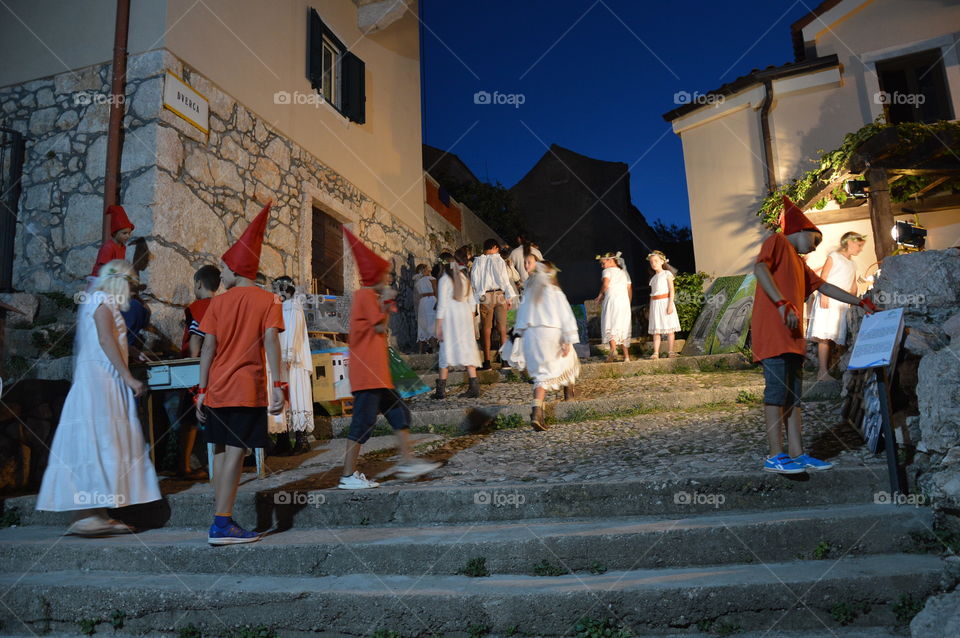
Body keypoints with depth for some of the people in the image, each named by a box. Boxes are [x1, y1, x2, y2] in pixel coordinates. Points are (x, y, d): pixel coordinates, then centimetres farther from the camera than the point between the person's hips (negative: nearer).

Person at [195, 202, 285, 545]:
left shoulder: (219, 301, 6)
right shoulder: (267, 300, 0)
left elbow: (208, 347, 3)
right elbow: (270, 340, -12)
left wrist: (202, 391, 6)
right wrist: (278, 385, -14)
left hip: (217, 389, 4)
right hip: (248, 389, -3)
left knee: (222, 451, 13)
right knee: (236, 452, -4)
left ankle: (223, 520, 18)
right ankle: (222, 524, -6)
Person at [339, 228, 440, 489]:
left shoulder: (371, 297, 21)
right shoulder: (366, 295, -11)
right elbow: (381, 328, -15)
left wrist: (384, 308, 8)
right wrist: (385, 308, 1)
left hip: (378, 372, 11)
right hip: (367, 372, -11)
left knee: (399, 412, 12)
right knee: (364, 420, -7)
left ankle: (408, 461, 16)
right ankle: (348, 476, 0)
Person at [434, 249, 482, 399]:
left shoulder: (444, 279, -7)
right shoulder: (465, 277, 10)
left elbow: (442, 303, -10)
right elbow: (471, 301, 12)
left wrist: (438, 325, -7)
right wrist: (471, 318, 19)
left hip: (450, 316, -5)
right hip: (466, 315, 5)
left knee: (447, 349, 0)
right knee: (467, 348, 5)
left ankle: (441, 389, 3)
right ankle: (473, 386, 1)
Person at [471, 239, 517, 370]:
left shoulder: (477, 261, 5)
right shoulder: (498, 259, 1)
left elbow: (473, 281, 2)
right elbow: (504, 279, -2)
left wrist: (476, 298, 6)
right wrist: (509, 298, 2)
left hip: (484, 297, 1)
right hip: (499, 295, -1)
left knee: (486, 330, 4)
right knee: (502, 328, 3)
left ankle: (487, 362, 5)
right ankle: (505, 360, 3)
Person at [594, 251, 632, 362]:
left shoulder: (607, 271, 3)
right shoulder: (624, 272, 23)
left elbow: (605, 284, -16)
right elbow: (630, 290, 20)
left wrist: (601, 294, -1)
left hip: (612, 299, -6)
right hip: (624, 300, 6)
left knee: (610, 325, -8)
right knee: (624, 327, 8)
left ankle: (613, 350, -29)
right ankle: (627, 355, 5)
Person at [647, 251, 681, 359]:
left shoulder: (667, 274, 1)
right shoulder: (653, 278, 17)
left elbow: (672, 290, -6)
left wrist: (670, 304, -16)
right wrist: (651, 308, 12)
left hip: (665, 301, -5)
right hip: (655, 304, 5)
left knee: (669, 328, -1)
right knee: (656, 330, 1)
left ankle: (670, 351, 3)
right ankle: (656, 353, 0)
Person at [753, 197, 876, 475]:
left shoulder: (799, 263, 31)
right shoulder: (777, 241, 5)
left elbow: (826, 287, 33)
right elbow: (760, 268, -12)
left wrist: (860, 302, 29)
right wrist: (782, 304, -21)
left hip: (792, 336, 10)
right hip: (772, 330, -10)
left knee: (793, 394, 6)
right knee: (777, 389, -13)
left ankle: (797, 454, 7)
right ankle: (775, 457, -12)